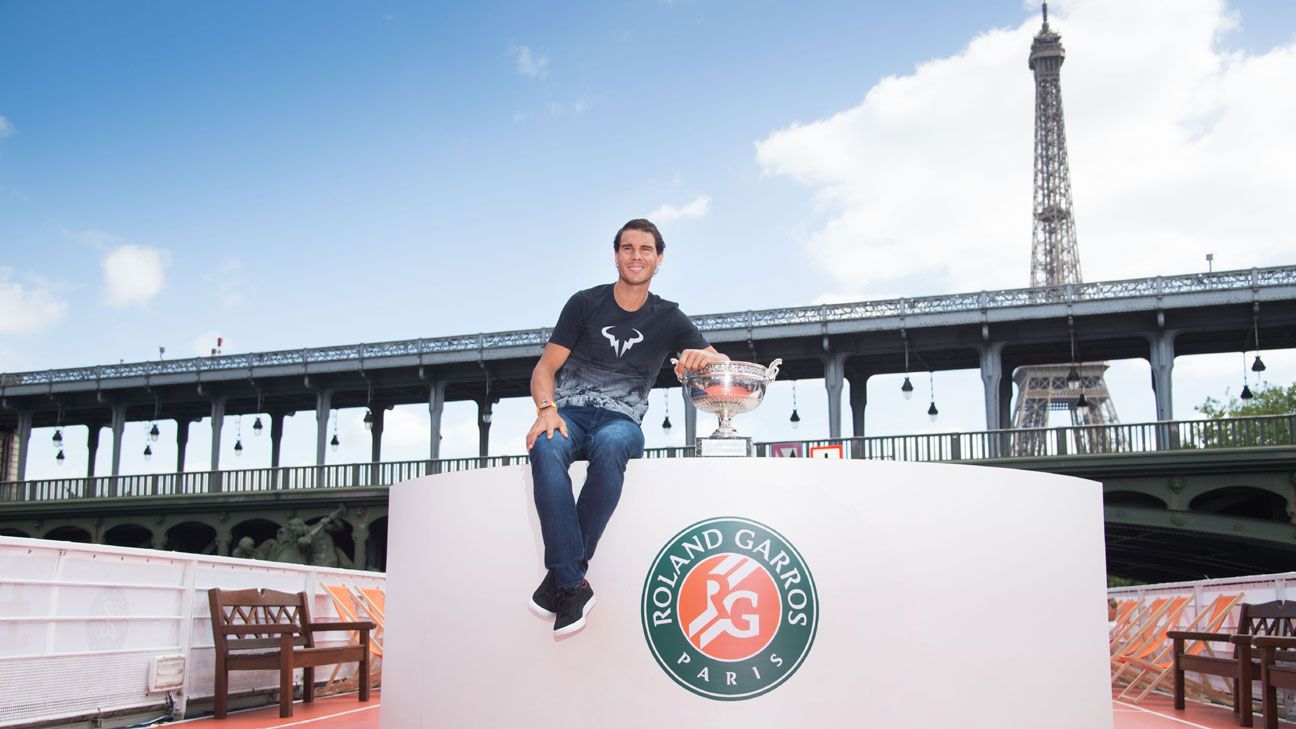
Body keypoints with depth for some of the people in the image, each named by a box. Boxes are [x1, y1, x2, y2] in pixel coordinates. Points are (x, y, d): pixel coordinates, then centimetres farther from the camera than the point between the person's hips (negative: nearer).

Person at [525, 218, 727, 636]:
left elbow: (724, 367, 8)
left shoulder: (667, 319, 11)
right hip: (570, 414, 0)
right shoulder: (585, 304, 7)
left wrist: (703, 357, -17)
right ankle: (572, 587, -37)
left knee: (609, 445, -38)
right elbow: (545, 369, 5)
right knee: (547, 449, -37)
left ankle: (561, 573, -30)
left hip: (621, 421, 0)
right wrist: (546, 410, -17)